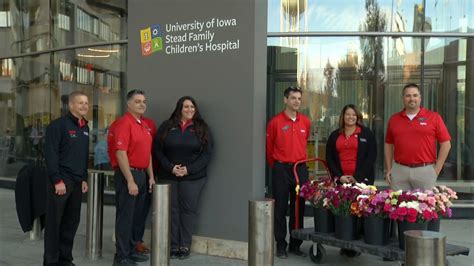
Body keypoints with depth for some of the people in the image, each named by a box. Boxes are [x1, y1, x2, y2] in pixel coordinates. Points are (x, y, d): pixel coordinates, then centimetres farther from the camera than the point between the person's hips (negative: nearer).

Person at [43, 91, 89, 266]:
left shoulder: (85, 128, 14)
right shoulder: (58, 125, -10)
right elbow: (50, 154, -15)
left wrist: (84, 179, 14)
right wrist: (57, 180, -19)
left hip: (77, 182, 7)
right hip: (61, 181, -7)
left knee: (72, 222, 12)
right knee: (54, 223, 2)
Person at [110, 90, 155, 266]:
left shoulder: (145, 125, 14)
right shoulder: (123, 123, -13)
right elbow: (120, 154, -20)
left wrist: (151, 176, 15)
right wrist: (130, 181, -22)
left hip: (142, 174, 9)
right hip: (127, 174, -9)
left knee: (136, 216, 16)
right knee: (125, 217, -1)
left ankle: (131, 251, 28)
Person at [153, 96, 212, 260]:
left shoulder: (202, 128, 3)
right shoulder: (167, 126, 5)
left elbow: (207, 153, -2)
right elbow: (157, 149, 2)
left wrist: (189, 169, -12)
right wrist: (170, 167, -11)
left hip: (193, 177, -1)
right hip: (168, 176, 1)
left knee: (188, 210, 1)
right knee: (172, 210, 3)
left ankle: (185, 246, 11)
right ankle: (173, 245, 12)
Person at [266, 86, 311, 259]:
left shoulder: (306, 122, 6)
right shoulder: (275, 121, -6)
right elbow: (269, 148, 3)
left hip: (301, 169, 4)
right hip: (281, 169, -4)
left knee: (299, 208, 9)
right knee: (281, 209, 3)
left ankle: (295, 245, 22)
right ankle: (281, 246, 14)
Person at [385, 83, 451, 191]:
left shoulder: (434, 117, 0)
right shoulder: (394, 119, 8)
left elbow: (446, 144, 1)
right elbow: (388, 145, 13)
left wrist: (437, 170, -2)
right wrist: (389, 169, 7)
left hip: (425, 171, -2)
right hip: (399, 171, 2)